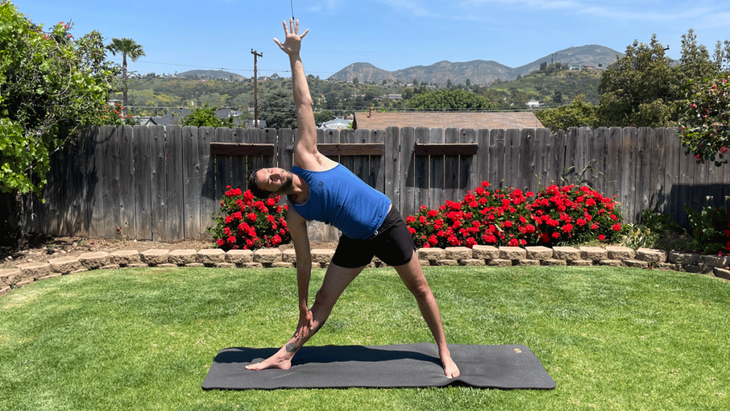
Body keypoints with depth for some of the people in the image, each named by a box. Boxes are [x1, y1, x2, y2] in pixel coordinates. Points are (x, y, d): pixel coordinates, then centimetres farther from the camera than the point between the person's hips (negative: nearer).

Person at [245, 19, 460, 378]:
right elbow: (303, 261, 0)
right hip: (356, 241, 2)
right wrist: (302, 308, 1)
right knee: (324, 299, 5)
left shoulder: (305, 158, -13)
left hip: (388, 225, -2)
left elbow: (304, 105, -14)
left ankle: (444, 354, 22)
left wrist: (295, 57, -17)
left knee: (419, 288, 7)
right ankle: (285, 356, 17)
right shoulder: (294, 214, -6)